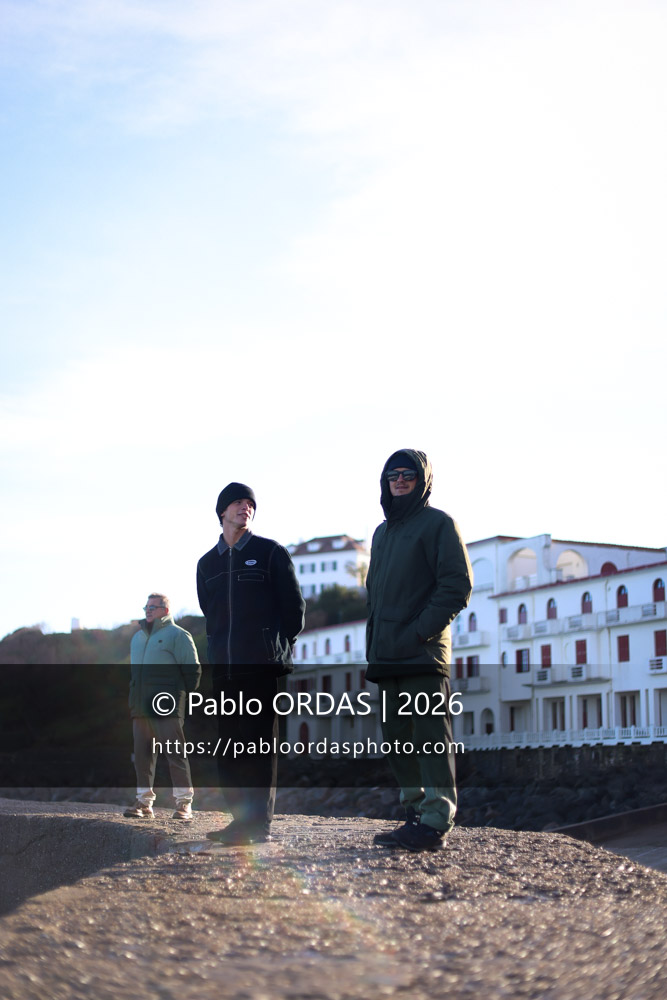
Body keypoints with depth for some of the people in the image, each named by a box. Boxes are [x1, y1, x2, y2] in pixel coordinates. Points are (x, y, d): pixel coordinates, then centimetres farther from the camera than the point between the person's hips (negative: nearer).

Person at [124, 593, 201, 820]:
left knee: (175, 753, -8)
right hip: (141, 708, 7)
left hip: (166, 708, -7)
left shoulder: (177, 635, 1)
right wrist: (133, 698, 18)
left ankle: (184, 803, -6)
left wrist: (183, 695, -3)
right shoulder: (137, 637, 23)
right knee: (142, 755, 5)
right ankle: (144, 802, 10)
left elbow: (192, 669, -2)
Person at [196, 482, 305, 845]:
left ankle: (260, 822, -3)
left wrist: (279, 649, 3)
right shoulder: (207, 564, 15)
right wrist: (220, 651, 15)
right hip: (224, 667, 5)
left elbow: (294, 607, 4)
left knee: (260, 743, -6)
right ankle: (241, 820, 10)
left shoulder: (271, 553, 4)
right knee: (228, 744, 4)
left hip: (263, 666, -5)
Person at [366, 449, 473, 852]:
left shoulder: (438, 523, 0)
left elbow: (458, 587, -9)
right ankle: (417, 814, 14)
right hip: (387, 658, 8)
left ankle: (436, 823, -13)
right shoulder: (383, 533, 23)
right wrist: (374, 645, 14)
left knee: (429, 737, -11)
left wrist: (418, 632, -16)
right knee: (398, 739, 8)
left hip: (424, 653, -8)